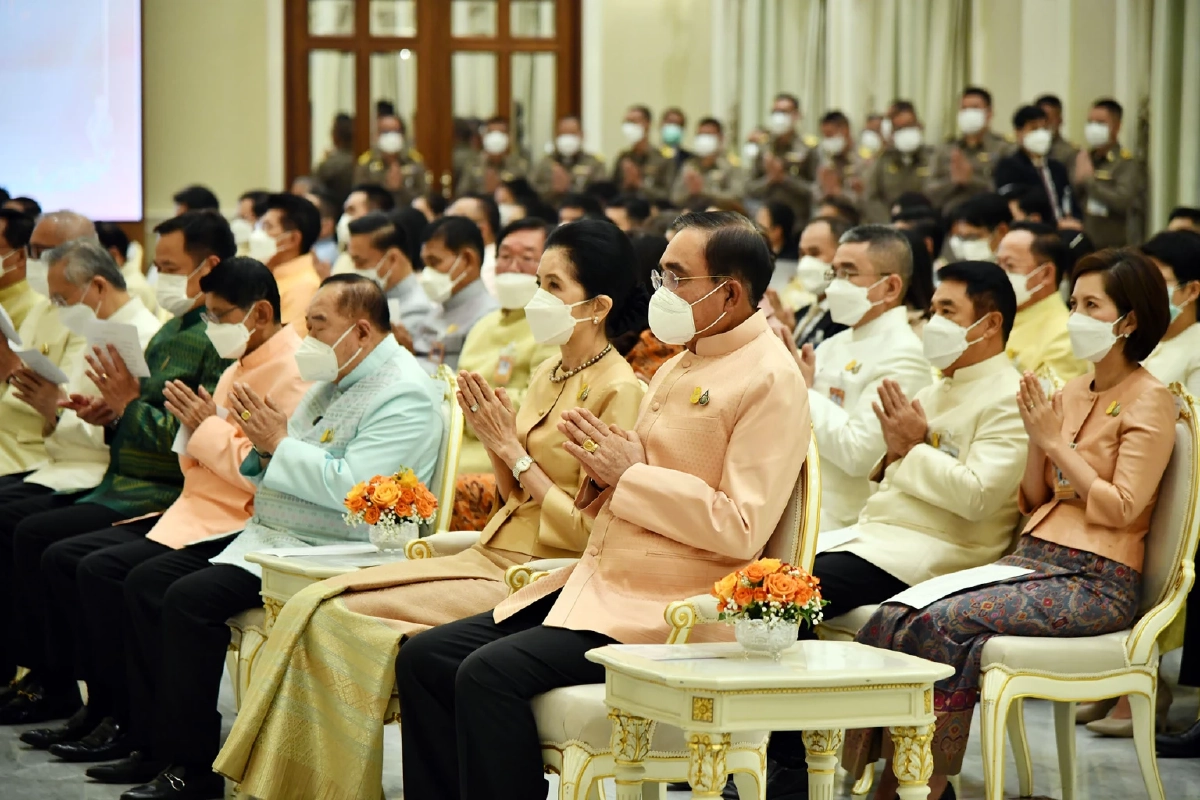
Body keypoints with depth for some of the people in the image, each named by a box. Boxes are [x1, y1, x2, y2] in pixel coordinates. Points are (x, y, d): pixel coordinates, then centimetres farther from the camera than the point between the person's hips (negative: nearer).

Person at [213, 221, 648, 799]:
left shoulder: (618, 391, -11)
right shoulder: (549, 375, 16)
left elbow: (590, 532, -14)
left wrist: (514, 450, -12)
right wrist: (493, 439, 2)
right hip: (494, 557, 9)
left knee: (342, 617, -19)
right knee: (316, 606, -9)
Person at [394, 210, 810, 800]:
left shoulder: (769, 380, -9)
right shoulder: (678, 368, 21)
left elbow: (741, 529, -18)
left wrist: (629, 475, -12)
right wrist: (603, 473, 3)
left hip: (670, 611, -10)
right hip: (597, 585, 10)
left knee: (491, 673, -26)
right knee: (424, 658, -2)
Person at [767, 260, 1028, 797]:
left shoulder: (1009, 400, -7)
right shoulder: (938, 391, 23)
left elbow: (978, 495, -21)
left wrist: (913, 449, -11)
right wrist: (894, 453, 3)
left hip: (933, 551, -9)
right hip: (875, 532, 9)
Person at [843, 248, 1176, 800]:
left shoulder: (1150, 402, -4)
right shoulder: (1070, 394, 18)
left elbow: (1122, 507, -14)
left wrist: (1055, 442, -10)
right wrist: (1036, 438, 1)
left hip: (1097, 582, -7)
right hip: (1035, 560, 7)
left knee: (943, 624, -27)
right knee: (893, 620, -17)